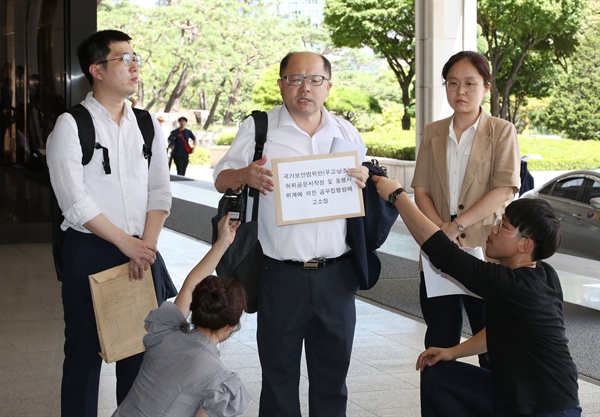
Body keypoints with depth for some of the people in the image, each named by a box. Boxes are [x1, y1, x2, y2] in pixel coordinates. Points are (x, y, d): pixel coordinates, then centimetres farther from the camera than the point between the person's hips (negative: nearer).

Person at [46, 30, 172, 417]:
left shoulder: (148, 125, 9)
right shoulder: (71, 126, -6)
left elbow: (159, 192, 6)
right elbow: (75, 202, -13)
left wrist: (148, 245, -8)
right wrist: (127, 244, -14)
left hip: (142, 251, 5)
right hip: (89, 251, -4)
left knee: (140, 348, 9)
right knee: (85, 349, 3)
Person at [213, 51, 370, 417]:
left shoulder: (347, 133, 10)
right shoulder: (258, 128, 1)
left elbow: (363, 193, 17)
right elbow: (221, 180, 4)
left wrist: (363, 182, -8)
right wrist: (245, 175, -20)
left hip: (337, 274, 3)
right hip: (281, 274, -2)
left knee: (333, 372, 11)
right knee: (279, 372, 6)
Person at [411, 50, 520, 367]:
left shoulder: (502, 132, 1)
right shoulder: (432, 133, 11)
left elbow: (504, 190, -10)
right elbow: (421, 190, 5)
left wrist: (457, 225, -17)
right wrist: (440, 229, -13)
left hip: (485, 251, -3)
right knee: (439, 343, 10)